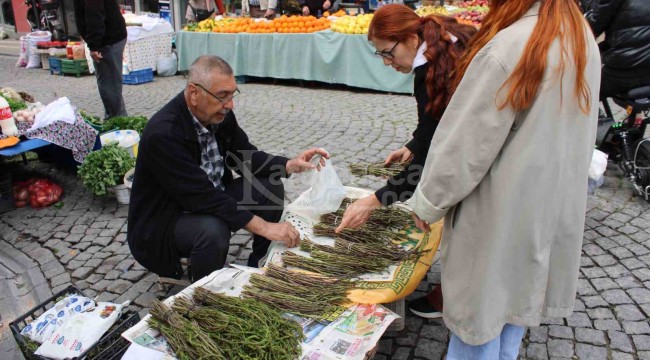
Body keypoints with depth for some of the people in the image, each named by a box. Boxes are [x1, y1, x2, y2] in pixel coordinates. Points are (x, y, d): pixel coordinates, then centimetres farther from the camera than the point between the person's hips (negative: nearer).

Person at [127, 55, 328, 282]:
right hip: (163, 221, -8)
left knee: (270, 187, -5)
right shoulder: (163, 134, -31)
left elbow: (244, 156, 3)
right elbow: (201, 196, -34)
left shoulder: (220, 114, -7)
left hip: (208, 199, 8)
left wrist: (288, 165, -15)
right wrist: (264, 227, -35)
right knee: (213, 230, -37)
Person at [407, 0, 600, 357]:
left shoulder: (507, 50, -25)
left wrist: (426, 203, -6)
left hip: (501, 214, -7)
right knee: (516, 299, 23)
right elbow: (573, 137, 9)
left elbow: (464, 144, -20)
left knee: (478, 310, 10)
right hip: (554, 208, 8)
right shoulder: (583, 39, 1)